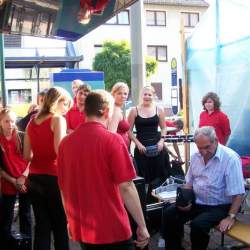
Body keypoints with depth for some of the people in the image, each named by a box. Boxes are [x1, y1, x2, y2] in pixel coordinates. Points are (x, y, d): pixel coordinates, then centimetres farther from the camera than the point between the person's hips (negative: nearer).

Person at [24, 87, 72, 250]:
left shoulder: (32, 122, 10)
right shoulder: (58, 120, -9)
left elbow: (27, 155, 10)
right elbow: (60, 151, -20)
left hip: (34, 178, 6)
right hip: (53, 178, -6)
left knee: (41, 226, 12)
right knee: (60, 226, 9)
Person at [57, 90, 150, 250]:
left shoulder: (66, 142, 0)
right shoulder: (113, 140, -15)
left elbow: (63, 187, 8)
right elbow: (126, 187, -18)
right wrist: (142, 225, -9)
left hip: (81, 229, 5)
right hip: (112, 229, -5)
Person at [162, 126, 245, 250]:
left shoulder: (230, 158, -19)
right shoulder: (196, 156, 2)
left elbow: (237, 193, -18)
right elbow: (189, 183, 13)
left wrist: (231, 217, -20)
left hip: (219, 207, -6)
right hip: (196, 202, 6)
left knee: (197, 224, -30)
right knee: (169, 214, -9)